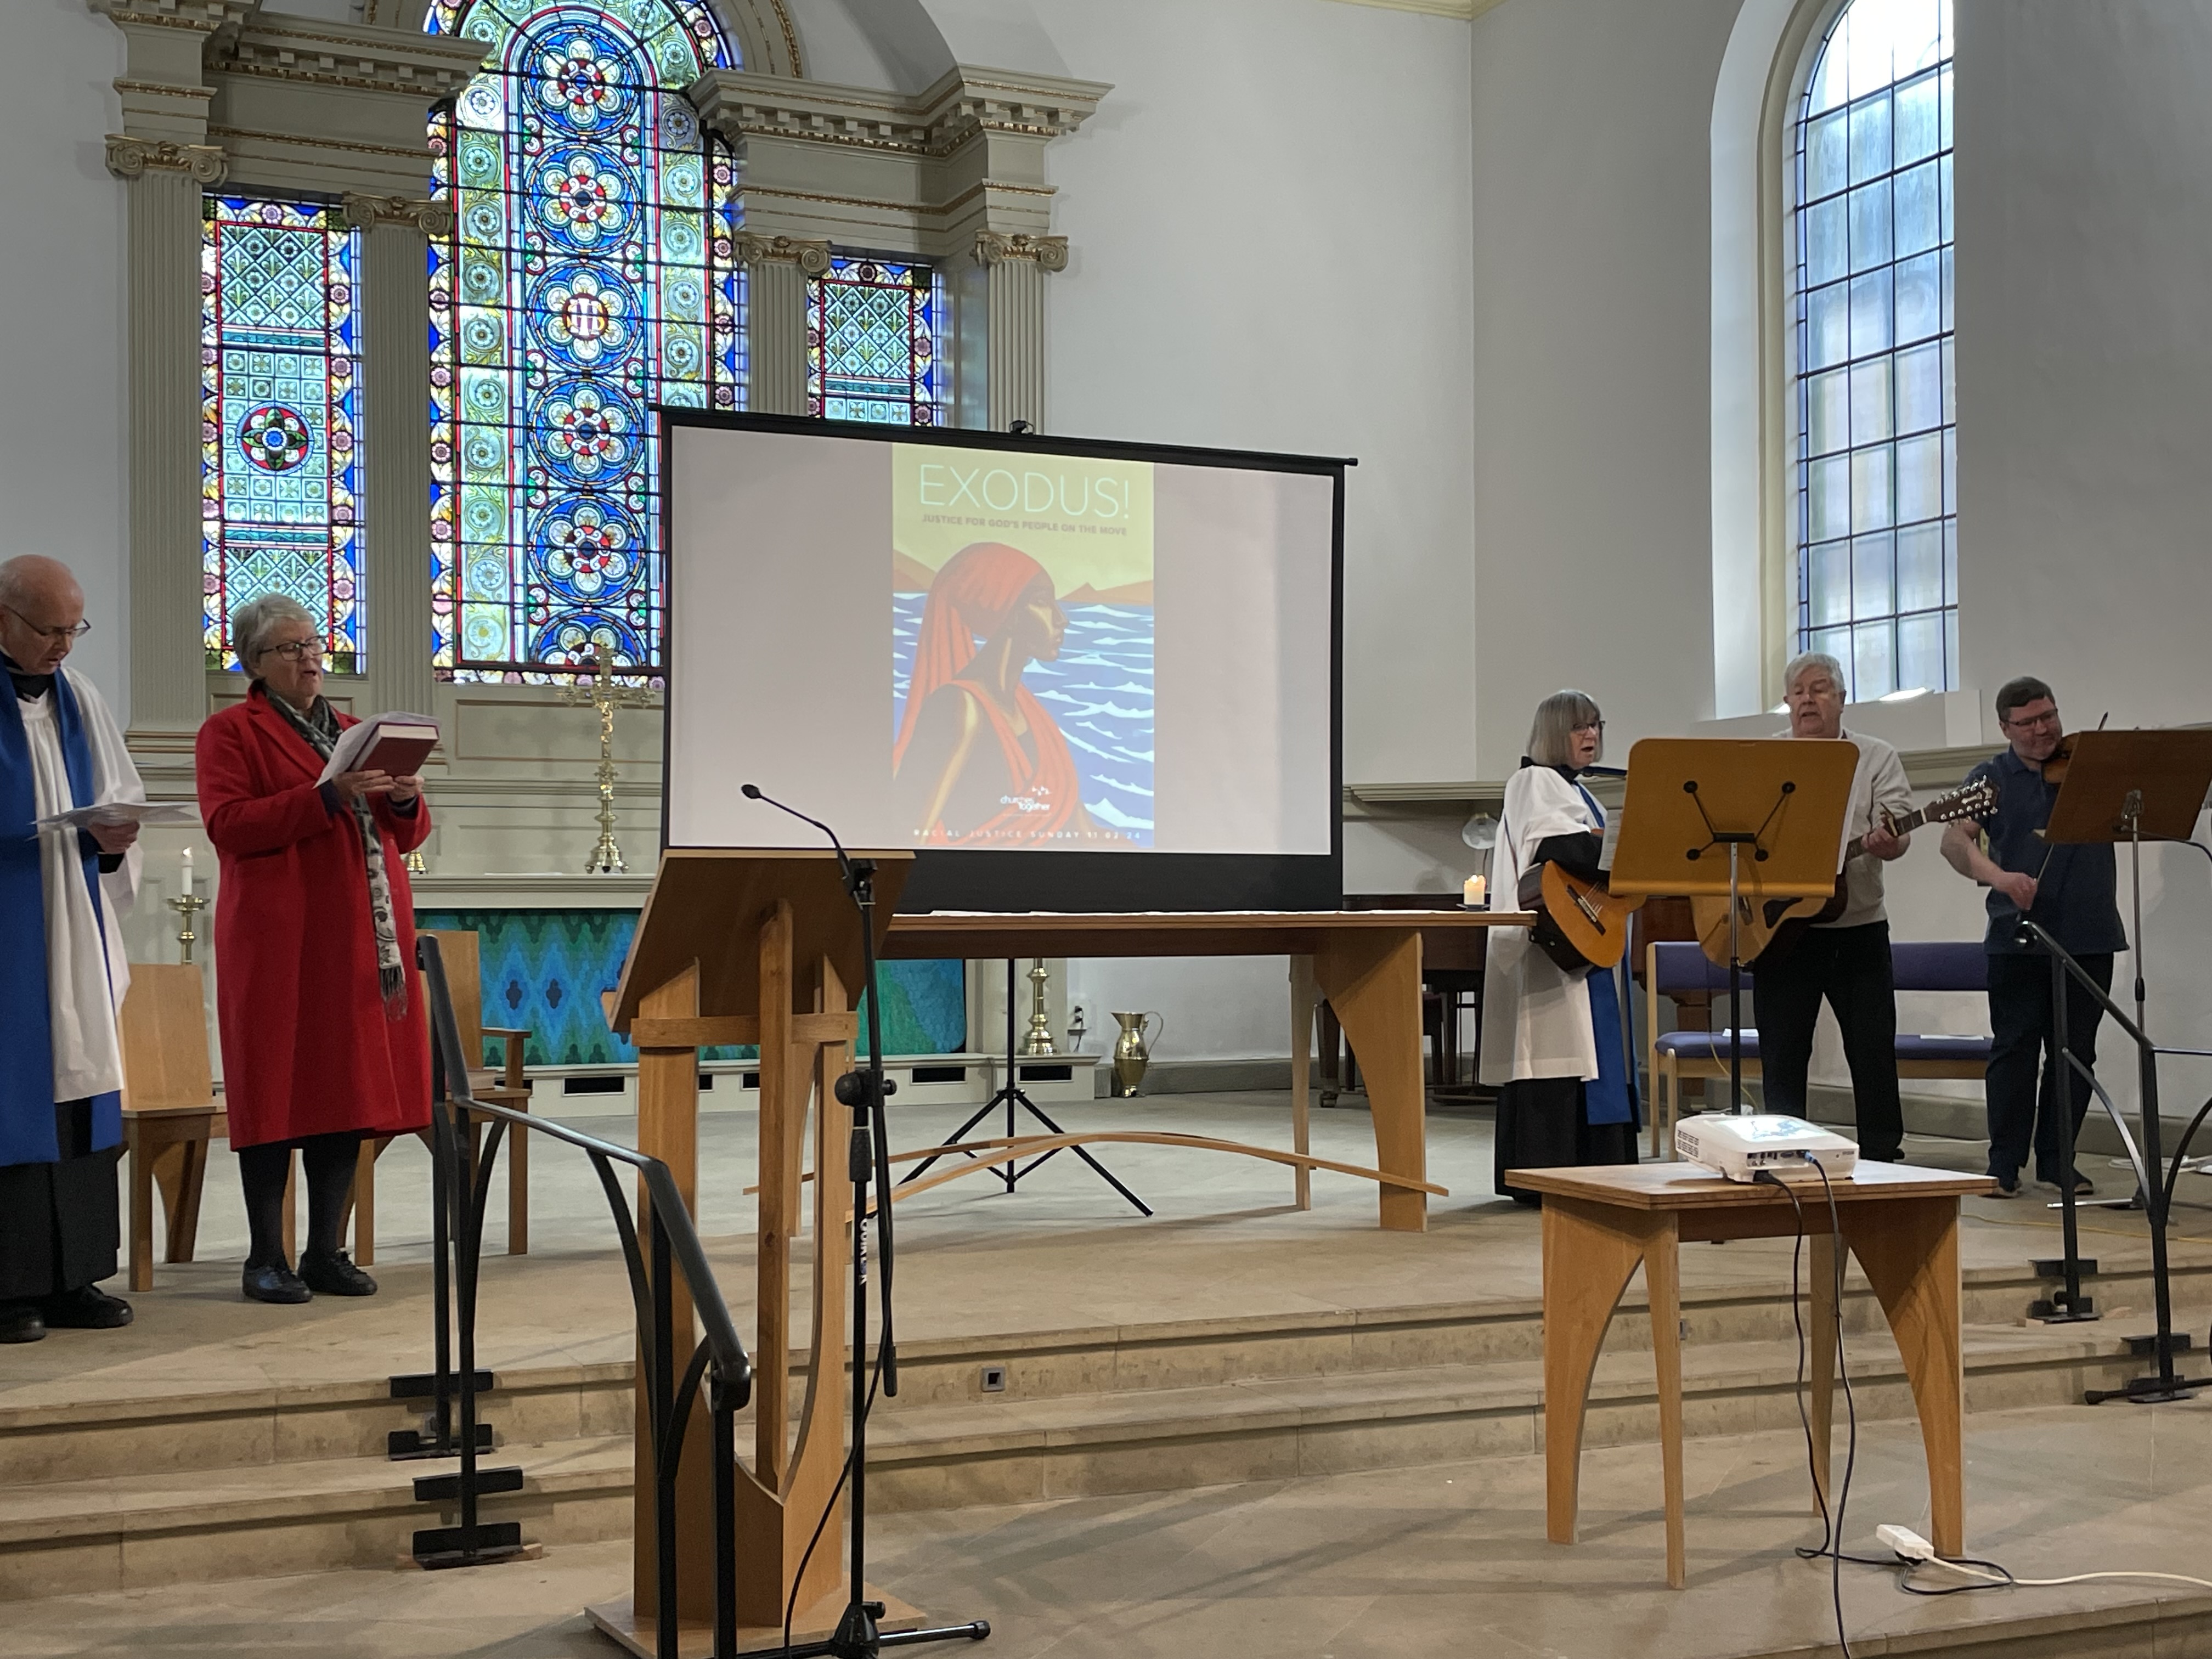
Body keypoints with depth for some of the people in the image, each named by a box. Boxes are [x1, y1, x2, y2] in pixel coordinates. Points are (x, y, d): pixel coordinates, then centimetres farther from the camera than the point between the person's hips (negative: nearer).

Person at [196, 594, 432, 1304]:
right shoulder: (230, 732, 3)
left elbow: (406, 836, 20)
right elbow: (229, 826, -12)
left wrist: (406, 801, -3)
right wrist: (325, 796, -21)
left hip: (361, 939, 6)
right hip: (280, 943, -6)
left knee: (347, 1087, 5)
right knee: (277, 1089, -4)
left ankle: (326, 1252, 12)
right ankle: (267, 1259, 3)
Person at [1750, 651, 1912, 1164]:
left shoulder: (1877, 759, 5)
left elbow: (1898, 829, -7)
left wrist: (1886, 844, -30)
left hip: (1857, 925, 0)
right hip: (1778, 930, 1)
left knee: (1874, 1050, 3)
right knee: (1782, 1052, 4)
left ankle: (1881, 1157, 12)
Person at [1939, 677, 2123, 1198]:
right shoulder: (1991, 778, 6)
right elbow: (1955, 841, -8)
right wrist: (1997, 876, -26)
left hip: (2089, 936, 2)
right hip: (2018, 937, -1)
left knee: (2075, 1051, 6)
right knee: (2015, 1048, -1)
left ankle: (2056, 1161, 15)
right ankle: (2005, 1164, 5)